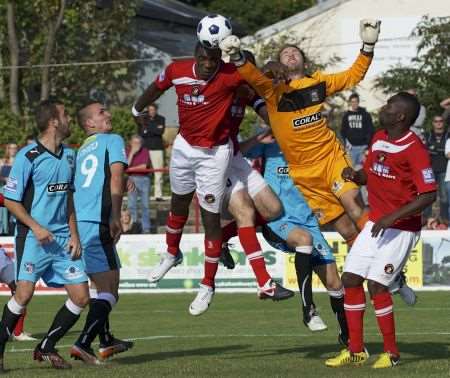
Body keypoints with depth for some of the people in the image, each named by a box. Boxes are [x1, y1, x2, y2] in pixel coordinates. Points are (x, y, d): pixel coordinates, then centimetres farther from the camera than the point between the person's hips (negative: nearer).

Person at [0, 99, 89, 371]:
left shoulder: (69, 156, 12)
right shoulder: (28, 156, -9)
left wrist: (74, 234, 10)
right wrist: (36, 227, -15)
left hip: (63, 238, 7)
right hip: (33, 236, -6)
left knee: (81, 297, 0)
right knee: (25, 293, -18)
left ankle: (46, 348, 15)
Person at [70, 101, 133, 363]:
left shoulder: (82, 149, 23)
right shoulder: (113, 140, 3)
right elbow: (116, 177, -10)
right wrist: (116, 217, -16)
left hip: (75, 223, 8)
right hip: (96, 223, -8)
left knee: (103, 286, 23)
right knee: (109, 291, -7)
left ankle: (106, 341, 34)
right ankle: (83, 344, -18)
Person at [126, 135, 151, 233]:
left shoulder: (145, 151, 2)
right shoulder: (128, 152, 6)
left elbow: (144, 166, -6)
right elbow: (126, 165, -7)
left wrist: (132, 168, -2)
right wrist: (132, 153, -11)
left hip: (144, 178, -1)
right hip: (132, 179, 1)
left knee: (145, 205, 0)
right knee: (131, 205, 0)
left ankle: (146, 228, 3)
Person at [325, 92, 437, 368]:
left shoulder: (414, 149, -18)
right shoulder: (379, 139, 8)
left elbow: (429, 195, -22)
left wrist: (392, 218, -26)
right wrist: (354, 175, -2)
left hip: (401, 228, -8)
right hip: (375, 224, 8)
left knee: (377, 284, -14)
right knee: (351, 278, 5)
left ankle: (392, 353, 0)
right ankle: (356, 350, 14)